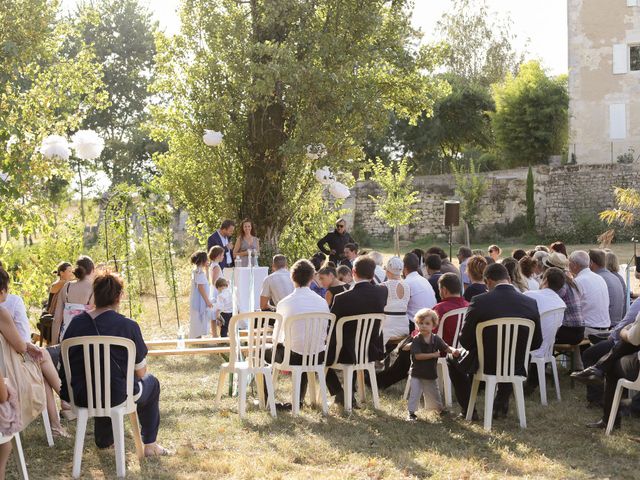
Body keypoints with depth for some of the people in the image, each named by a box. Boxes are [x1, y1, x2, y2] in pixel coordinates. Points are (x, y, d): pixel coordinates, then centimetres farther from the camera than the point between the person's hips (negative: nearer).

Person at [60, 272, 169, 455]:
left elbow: (66, 361, 10)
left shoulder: (76, 323, -1)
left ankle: (103, 440, 54)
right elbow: (141, 372, -6)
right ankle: (149, 444, 31)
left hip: (77, 396, 5)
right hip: (115, 396, -5)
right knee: (151, 382, 26)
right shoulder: (128, 326, -13)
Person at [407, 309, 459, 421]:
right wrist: (433, 355, -23)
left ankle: (440, 408, 41)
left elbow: (446, 348, -7)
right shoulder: (416, 340, -17)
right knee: (414, 393, -6)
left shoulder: (436, 339, -4)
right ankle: (411, 413, 3)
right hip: (417, 373, -4)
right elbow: (418, 355, -24)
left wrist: (453, 351, -30)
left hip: (431, 374, 4)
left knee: (434, 393, 19)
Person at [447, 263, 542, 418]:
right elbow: (536, 343, 1)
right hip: (516, 367, 3)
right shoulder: (531, 303, -10)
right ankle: (501, 405, 36)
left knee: (453, 360, 28)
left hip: (484, 365, -3)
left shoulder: (479, 301, -19)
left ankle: (468, 409, 27)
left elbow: (465, 341, -11)